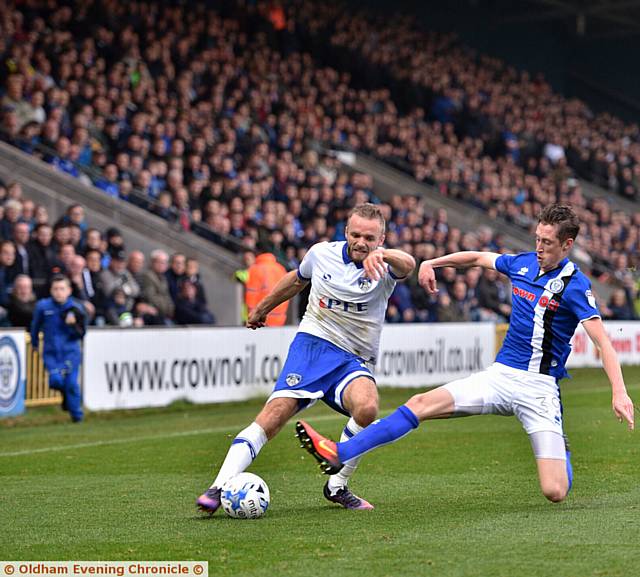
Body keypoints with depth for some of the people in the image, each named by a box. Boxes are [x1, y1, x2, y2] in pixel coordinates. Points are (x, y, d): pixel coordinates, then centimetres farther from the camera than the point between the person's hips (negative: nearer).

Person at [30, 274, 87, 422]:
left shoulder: (76, 308, -5)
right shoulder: (43, 306, -4)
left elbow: (81, 334, -2)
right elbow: (35, 325, 15)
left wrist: (74, 325, -21)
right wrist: (34, 344, 27)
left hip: (70, 352, -1)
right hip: (51, 353, 1)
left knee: (71, 383, -9)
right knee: (56, 380, -16)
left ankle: (76, 415, 9)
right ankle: (65, 395, 20)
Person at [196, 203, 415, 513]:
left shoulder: (384, 267, -5)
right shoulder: (321, 254, 3)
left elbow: (408, 264, -31)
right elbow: (297, 279, 26)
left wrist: (382, 254, -53)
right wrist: (262, 308, 38)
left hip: (354, 360, 0)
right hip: (312, 344, 1)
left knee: (367, 408, -32)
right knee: (277, 410, -23)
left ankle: (337, 487, -11)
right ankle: (220, 486, -26)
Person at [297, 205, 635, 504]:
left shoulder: (575, 285, -11)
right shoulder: (522, 264, 7)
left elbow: (603, 343, -16)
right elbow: (478, 257, 27)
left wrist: (619, 392, -27)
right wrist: (432, 263, 24)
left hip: (539, 387, -5)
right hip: (500, 375, 5)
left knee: (555, 492, -13)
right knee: (422, 404, -11)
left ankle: (561, 451, 25)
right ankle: (339, 455, -14)